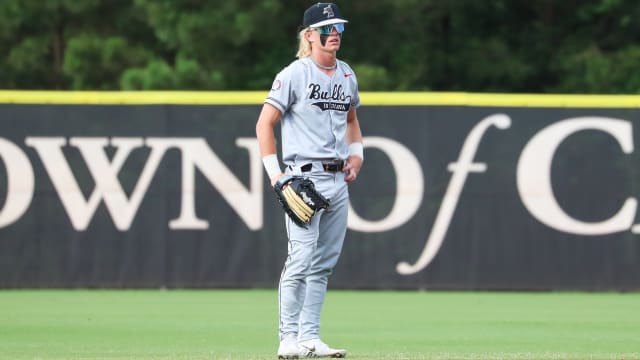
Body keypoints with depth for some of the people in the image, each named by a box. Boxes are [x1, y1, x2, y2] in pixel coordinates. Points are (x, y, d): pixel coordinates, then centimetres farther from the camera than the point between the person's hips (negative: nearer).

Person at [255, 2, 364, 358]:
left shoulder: (347, 75, 13)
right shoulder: (294, 74, -6)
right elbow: (265, 123, -6)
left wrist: (356, 154, 13)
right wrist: (275, 174, -11)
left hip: (338, 179, 7)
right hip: (304, 177, -7)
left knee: (324, 263, 7)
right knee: (302, 259, -13)